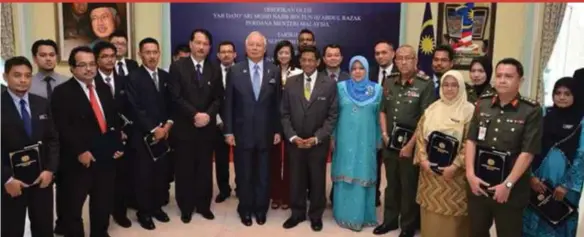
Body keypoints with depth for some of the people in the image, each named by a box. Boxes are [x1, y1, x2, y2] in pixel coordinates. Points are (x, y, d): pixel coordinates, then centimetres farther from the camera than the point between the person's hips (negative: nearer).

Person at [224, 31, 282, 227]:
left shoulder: (274, 71, 2)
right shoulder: (234, 71, -1)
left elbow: (278, 103, 4)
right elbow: (228, 103, -1)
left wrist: (278, 130, 1)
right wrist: (228, 131, -5)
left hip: (266, 133, 1)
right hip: (242, 132, -1)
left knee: (263, 174, 11)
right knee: (243, 175, 10)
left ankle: (261, 209, 28)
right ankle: (245, 209, 27)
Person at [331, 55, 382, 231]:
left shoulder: (377, 89, 3)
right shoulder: (341, 87, 2)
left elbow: (379, 116, 7)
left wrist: (379, 140, 7)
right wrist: (332, 137, 1)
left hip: (366, 141, 1)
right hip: (345, 140, 0)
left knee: (364, 176, 6)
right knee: (345, 175, 5)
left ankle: (362, 215, 18)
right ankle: (344, 214, 17)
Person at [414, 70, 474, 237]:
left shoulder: (468, 110, -5)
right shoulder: (432, 108, 7)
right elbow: (420, 134, 5)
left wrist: (455, 165, -17)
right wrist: (423, 159, -7)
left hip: (454, 173, -3)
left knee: (451, 213, 2)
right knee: (431, 210, 12)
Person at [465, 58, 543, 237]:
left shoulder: (531, 111, -8)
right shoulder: (482, 104, 4)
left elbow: (528, 152, -11)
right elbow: (471, 140, 3)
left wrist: (508, 184, -14)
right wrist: (470, 175, -6)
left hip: (511, 190, -4)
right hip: (478, 184, 4)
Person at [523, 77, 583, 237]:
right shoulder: (543, 115, 1)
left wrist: (567, 185, -9)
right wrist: (531, 176, -7)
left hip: (566, 183, -2)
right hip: (539, 179, 2)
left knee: (559, 224, 12)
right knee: (533, 221, 11)